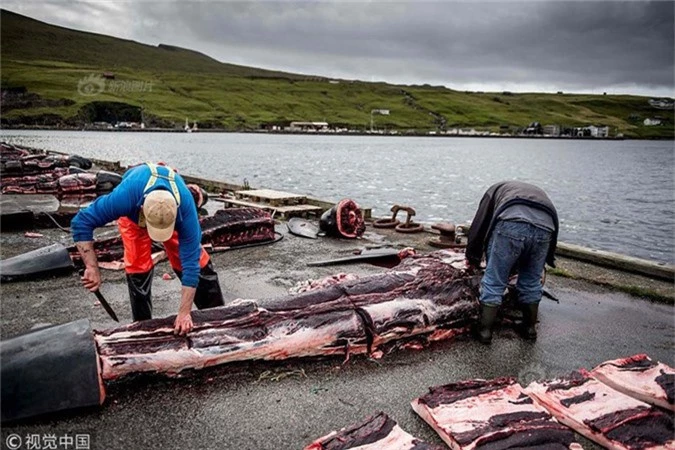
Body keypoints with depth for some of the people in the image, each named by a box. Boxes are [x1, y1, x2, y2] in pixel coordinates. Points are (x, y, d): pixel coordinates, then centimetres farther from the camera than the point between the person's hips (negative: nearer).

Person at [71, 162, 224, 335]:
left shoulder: (185, 206, -43)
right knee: (138, 266, -10)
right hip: (133, 213, 0)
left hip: (173, 211, 0)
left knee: (195, 258, -6)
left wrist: (184, 312, -40)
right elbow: (81, 222, -35)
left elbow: (190, 261, -39)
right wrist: (92, 268, -42)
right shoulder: (125, 197, -46)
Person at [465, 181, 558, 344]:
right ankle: (530, 328, 37)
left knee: (494, 281, 8)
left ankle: (484, 331, 15)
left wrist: (472, 258, 31)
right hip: (545, 228, 4)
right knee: (531, 282, 23)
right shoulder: (538, 192, 42)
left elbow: (479, 224, 23)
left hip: (512, 224, -4)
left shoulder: (497, 189, 34)